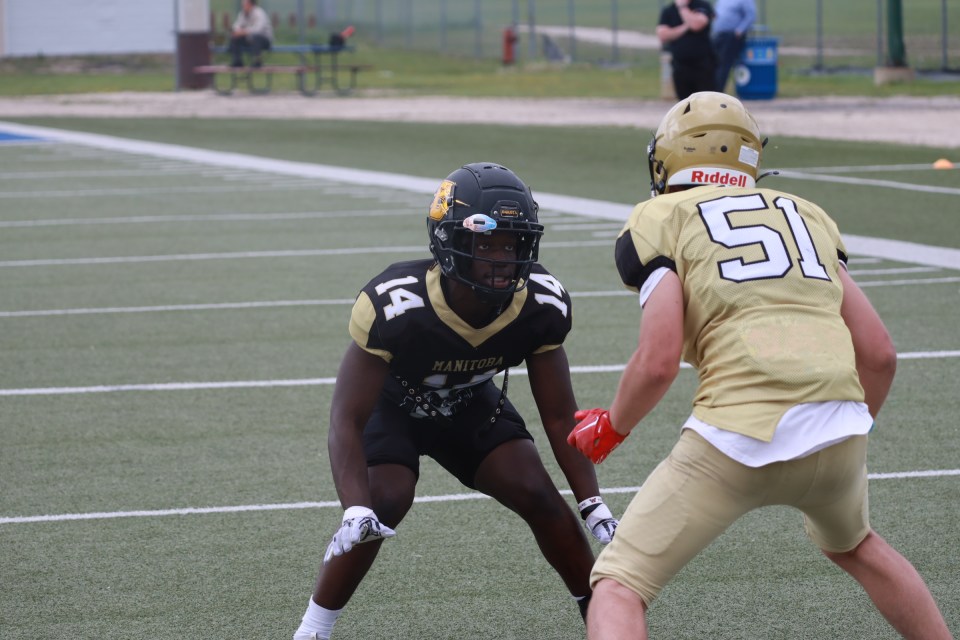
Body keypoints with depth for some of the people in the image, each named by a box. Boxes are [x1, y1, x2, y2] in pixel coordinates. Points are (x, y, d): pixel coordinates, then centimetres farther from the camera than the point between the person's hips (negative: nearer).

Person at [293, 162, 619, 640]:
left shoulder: (542, 308, -27)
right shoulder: (393, 307, -40)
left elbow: (559, 418, -13)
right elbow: (347, 420, -36)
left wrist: (593, 505, -21)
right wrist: (356, 510, -50)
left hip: (470, 404, 3)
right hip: (392, 404, -3)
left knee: (539, 497, -12)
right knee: (385, 503, -27)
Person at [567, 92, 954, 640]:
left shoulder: (661, 221, 8)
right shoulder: (805, 215, 23)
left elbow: (659, 362, -5)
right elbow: (879, 354, 18)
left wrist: (611, 428, 14)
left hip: (739, 440, -5)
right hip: (839, 433, 5)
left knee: (618, 586, 3)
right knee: (855, 545, 36)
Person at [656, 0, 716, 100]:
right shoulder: (668, 11, 5)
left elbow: (696, 24, -23)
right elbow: (663, 36, -7)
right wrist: (686, 26, -14)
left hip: (703, 66, -3)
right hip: (680, 67, 3)